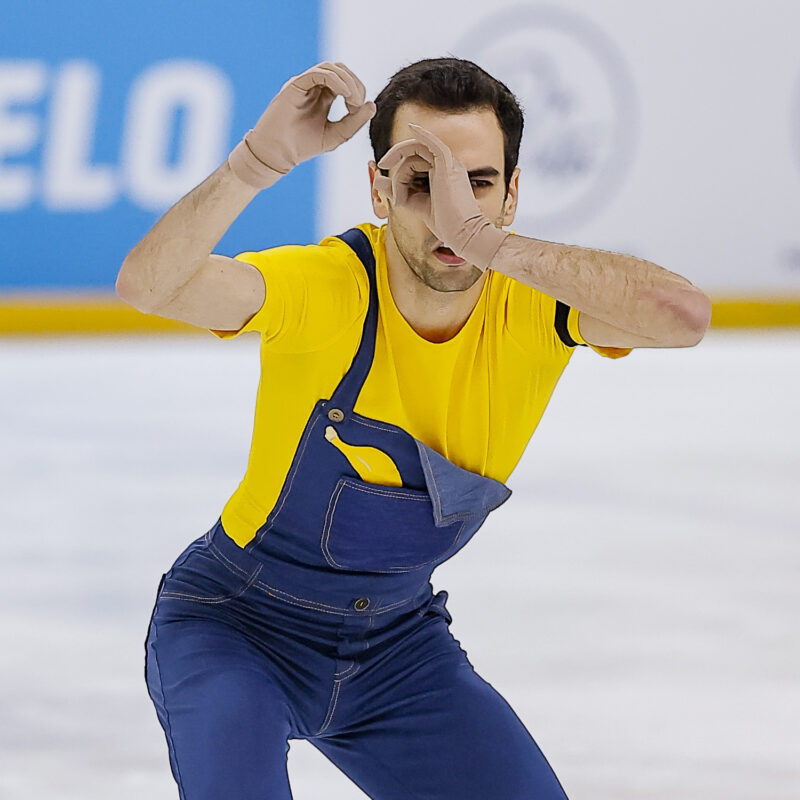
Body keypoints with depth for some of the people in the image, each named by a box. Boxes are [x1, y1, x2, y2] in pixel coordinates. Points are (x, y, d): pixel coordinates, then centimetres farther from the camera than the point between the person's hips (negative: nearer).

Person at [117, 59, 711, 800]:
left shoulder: (535, 305, -18)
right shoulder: (326, 287, -26)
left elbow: (684, 315, -39)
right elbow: (148, 285, -42)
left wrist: (482, 239, -48)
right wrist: (260, 160, -58)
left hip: (396, 640, 4)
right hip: (237, 627, -4)